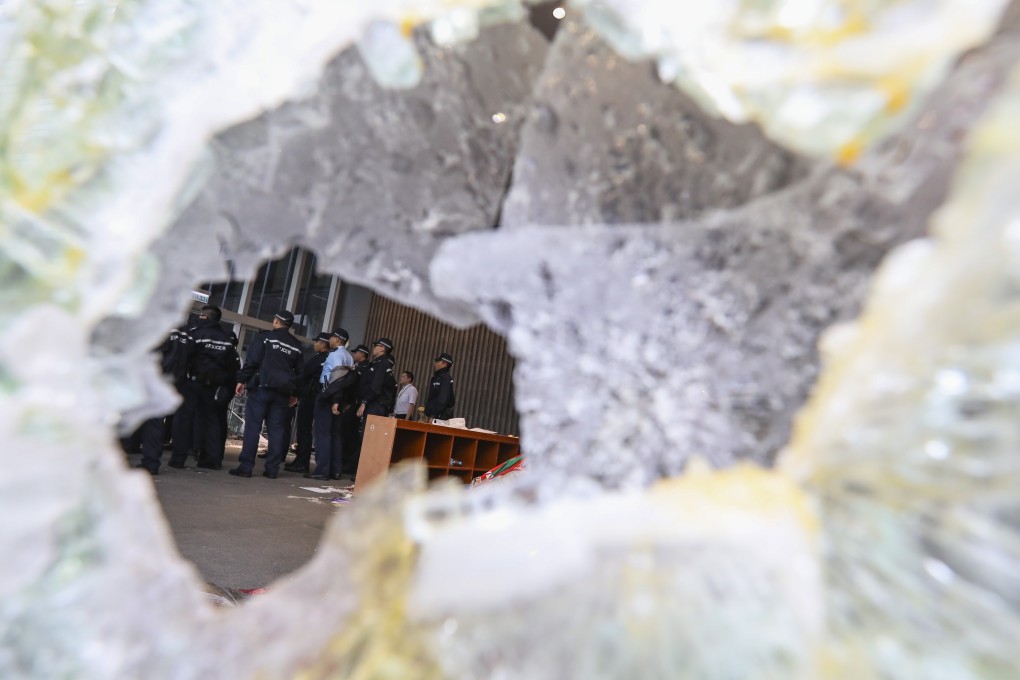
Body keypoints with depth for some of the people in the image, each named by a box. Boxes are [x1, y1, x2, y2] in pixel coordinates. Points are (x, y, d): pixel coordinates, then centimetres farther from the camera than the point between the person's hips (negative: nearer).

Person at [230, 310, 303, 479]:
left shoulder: (265, 336, 1)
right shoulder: (297, 345, 14)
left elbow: (252, 361, -6)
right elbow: (298, 371, 14)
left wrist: (242, 380, -1)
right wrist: (294, 393, 19)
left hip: (262, 387, -3)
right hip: (283, 391, 4)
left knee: (252, 427, -1)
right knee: (277, 430, 4)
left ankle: (245, 467, -2)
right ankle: (272, 469, 6)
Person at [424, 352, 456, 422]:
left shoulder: (446, 378, -11)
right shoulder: (437, 377, 18)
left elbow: (443, 399, -19)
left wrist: (433, 416, -20)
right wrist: (427, 414, 17)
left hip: (441, 416, -9)